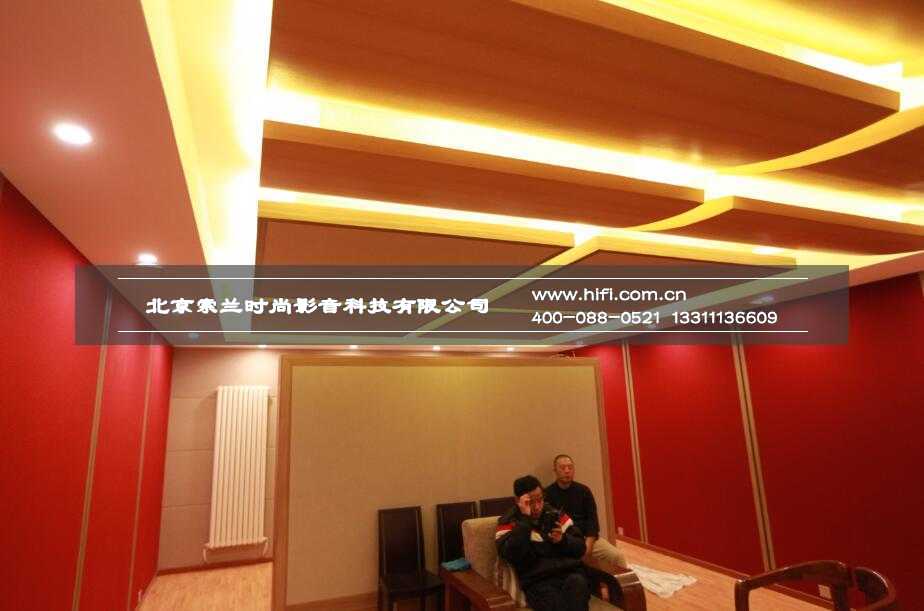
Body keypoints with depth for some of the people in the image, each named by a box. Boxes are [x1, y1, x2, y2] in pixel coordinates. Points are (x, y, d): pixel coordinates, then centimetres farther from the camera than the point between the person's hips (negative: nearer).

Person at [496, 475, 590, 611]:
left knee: (577, 582, -32)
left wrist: (563, 540, -6)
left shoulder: (555, 514, 14)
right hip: (538, 581, -4)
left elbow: (580, 548, 15)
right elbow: (511, 556, -14)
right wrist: (525, 519, -15)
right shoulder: (508, 523, 4)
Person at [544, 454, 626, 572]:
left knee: (617, 557, -16)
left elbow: (592, 518, 6)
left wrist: (588, 544, -8)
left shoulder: (583, 490, 9)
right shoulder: (547, 494, -2)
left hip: (586, 538, 4)